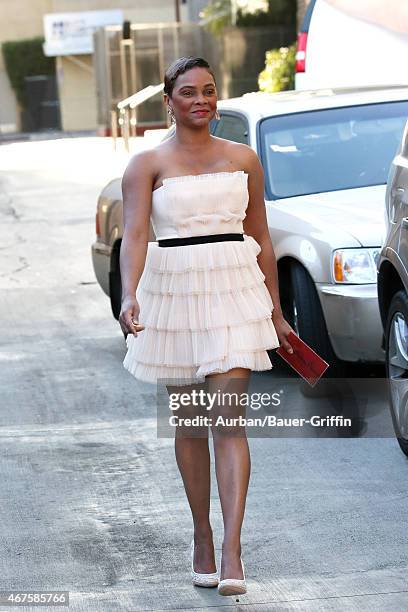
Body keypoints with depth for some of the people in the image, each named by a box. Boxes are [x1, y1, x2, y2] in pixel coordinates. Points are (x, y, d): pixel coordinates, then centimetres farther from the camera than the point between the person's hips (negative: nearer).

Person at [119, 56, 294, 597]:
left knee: (229, 420, -11)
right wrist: (130, 296, -31)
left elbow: (261, 238, 15)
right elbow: (134, 233, -14)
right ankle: (202, 538, 24)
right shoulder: (148, 165, 0)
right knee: (189, 423, 10)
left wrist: (275, 311, 15)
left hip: (234, 291, 0)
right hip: (173, 292, 0)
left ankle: (232, 553, -16)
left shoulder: (244, 159, 9)